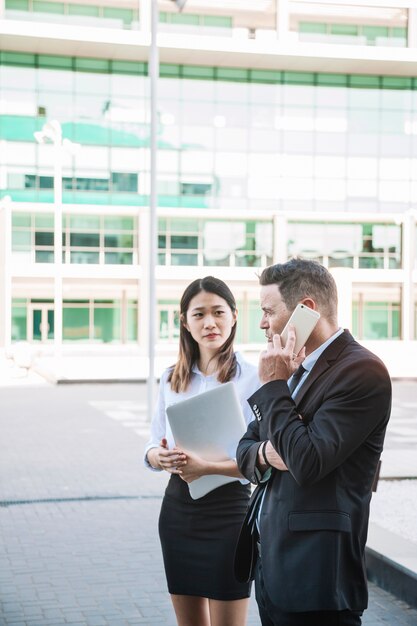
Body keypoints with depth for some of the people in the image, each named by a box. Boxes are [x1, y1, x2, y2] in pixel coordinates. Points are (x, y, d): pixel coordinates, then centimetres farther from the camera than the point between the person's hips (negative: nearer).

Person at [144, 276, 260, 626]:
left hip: (228, 509, -5)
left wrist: (208, 467, -27)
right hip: (178, 507, 5)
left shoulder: (253, 378, -10)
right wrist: (161, 457, -14)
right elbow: (153, 445, 10)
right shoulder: (172, 379, 7)